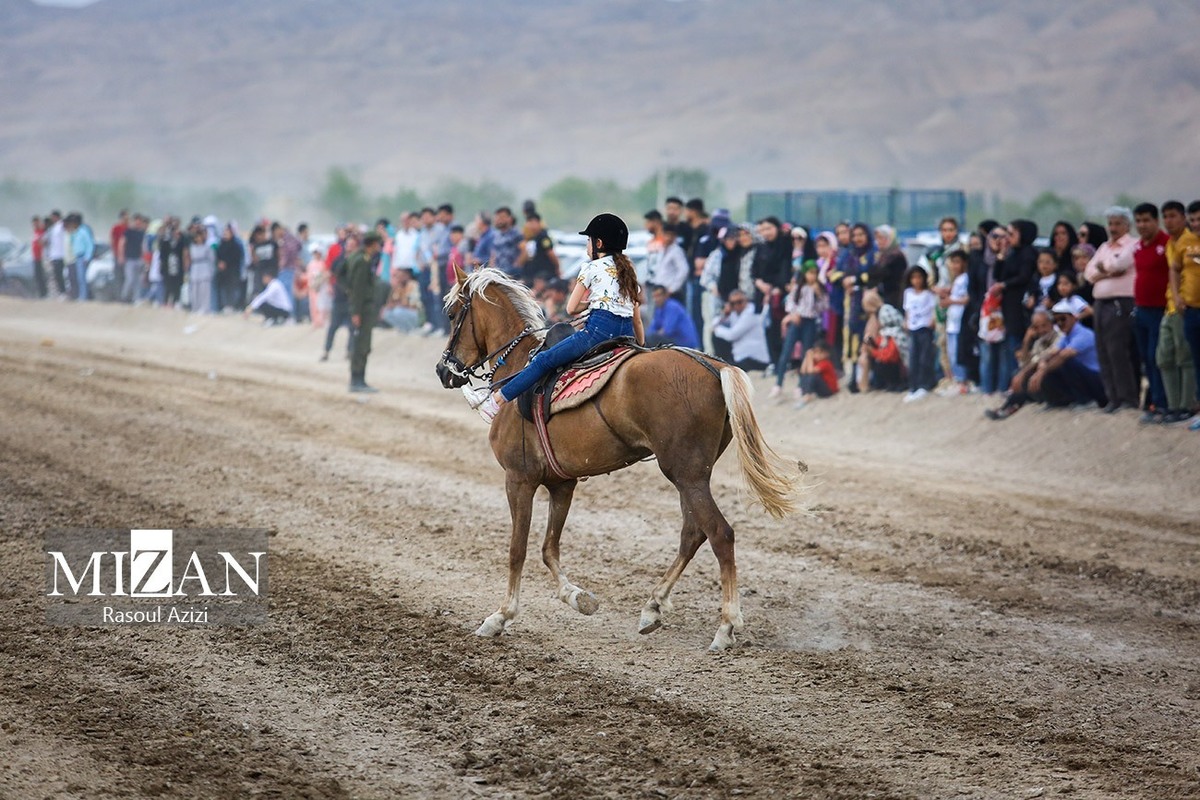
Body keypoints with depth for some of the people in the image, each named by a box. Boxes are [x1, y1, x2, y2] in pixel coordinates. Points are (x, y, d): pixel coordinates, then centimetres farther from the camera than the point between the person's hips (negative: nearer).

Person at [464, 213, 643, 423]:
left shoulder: (592, 268, 2)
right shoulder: (628, 271, 21)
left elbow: (571, 308, 1)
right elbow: (637, 320, 22)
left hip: (599, 328, -7)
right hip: (626, 333, 7)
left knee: (544, 360, -4)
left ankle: (495, 402, -6)